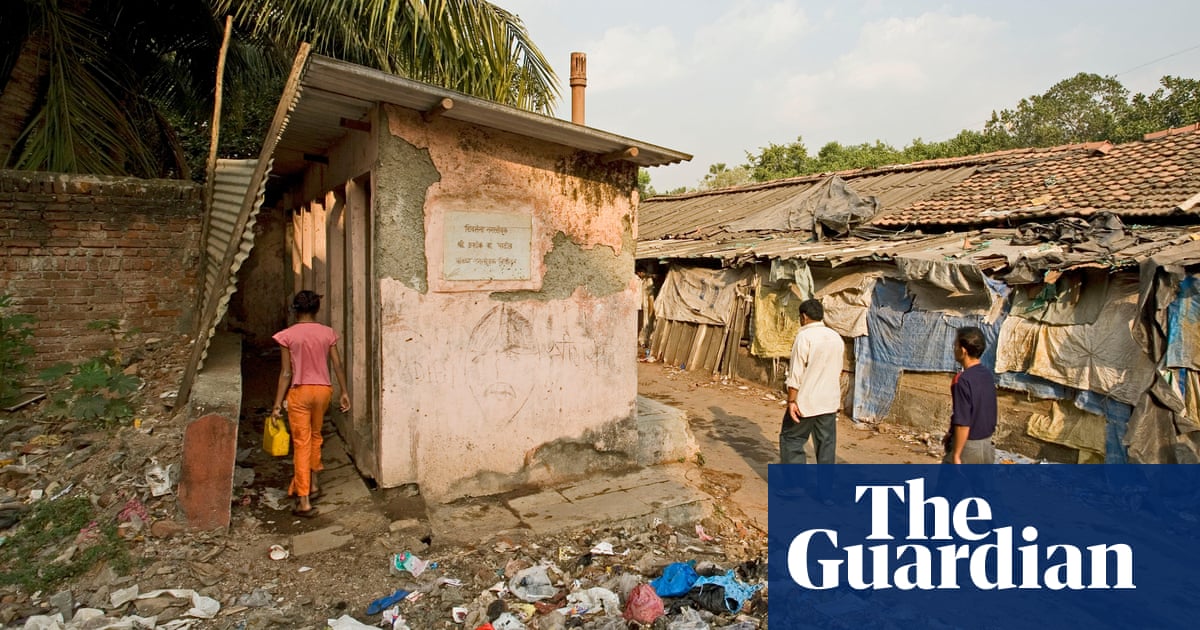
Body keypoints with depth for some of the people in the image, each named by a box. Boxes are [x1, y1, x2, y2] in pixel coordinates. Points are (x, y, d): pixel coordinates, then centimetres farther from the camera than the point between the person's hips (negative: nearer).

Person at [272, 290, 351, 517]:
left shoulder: (288, 335, -9)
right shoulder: (327, 333, 0)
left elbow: (286, 372, -9)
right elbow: (337, 365, 1)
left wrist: (278, 402, -3)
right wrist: (344, 392, 11)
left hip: (299, 392, -3)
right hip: (323, 390, 3)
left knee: (301, 444, 0)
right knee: (315, 436, 24)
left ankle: (304, 501, 0)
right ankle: (313, 484, 34)